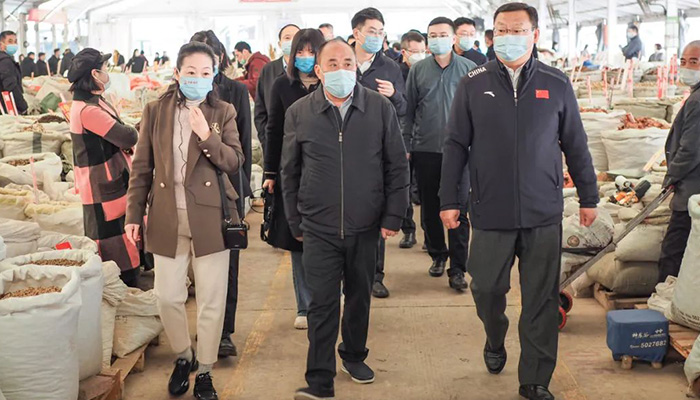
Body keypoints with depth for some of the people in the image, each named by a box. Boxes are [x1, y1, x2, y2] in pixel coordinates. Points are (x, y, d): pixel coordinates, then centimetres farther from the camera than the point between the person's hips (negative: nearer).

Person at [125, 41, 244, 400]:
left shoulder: (223, 112, 3)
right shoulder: (156, 111, 4)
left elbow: (234, 162, -3)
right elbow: (142, 168, 6)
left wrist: (207, 137, -19)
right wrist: (133, 215, 3)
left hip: (210, 217, -1)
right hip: (167, 217, 1)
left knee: (211, 300, 4)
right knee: (168, 297, 5)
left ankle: (204, 371, 21)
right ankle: (183, 357, 31)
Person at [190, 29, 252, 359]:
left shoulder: (236, 91, 2)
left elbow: (244, 143, 6)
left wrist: (243, 185, 5)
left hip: (228, 183, -1)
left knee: (227, 260, 1)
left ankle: (224, 332, 6)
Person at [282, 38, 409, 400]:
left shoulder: (380, 108, -1)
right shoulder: (299, 113, 0)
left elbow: (397, 166, 3)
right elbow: (289, 172, 6)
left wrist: (393, 216, 0)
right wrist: (295, 222, 7)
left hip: (366, 226, 1)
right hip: (319, 228, -1)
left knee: (360, 297, 16)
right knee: (323, 303, -1)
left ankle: (354, 356, 37)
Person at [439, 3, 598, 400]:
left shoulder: (557, 84, 2)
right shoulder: (473, 84, 1)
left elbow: (576, 146, 8)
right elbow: (456, 145, 4)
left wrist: (589, 197, 10)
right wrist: (449, 200, 2)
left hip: (544, 214, 0)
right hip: (491, 214, 0)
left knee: (542, 300, 4)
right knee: (487, 288, 9)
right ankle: (495, 342, 39)